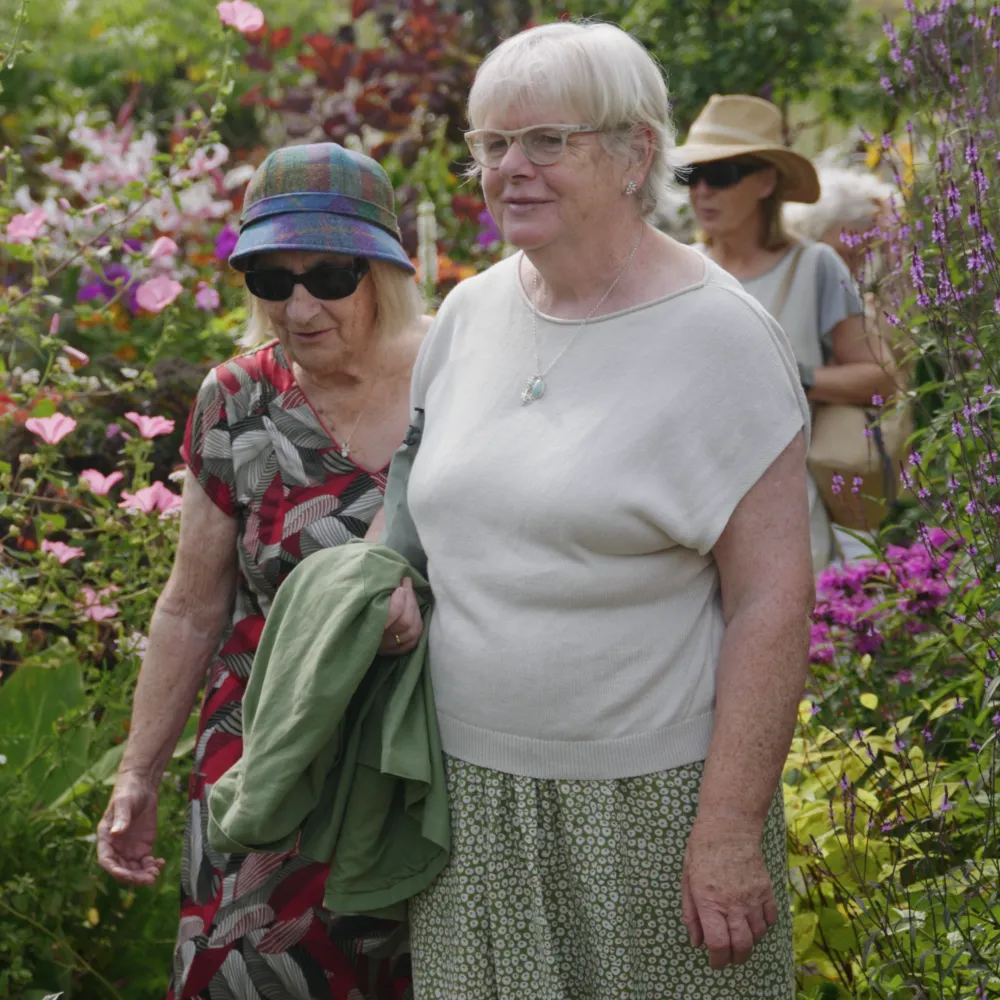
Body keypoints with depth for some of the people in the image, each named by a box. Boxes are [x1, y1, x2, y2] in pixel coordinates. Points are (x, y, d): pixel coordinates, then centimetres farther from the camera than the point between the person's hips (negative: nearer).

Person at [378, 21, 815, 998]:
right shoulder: (469, 312, 7)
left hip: (646, 802, -5)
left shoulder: (718, 339, -11)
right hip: (471, 795, 5)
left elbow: (772, 600, -13)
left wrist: (730, 829, -17)